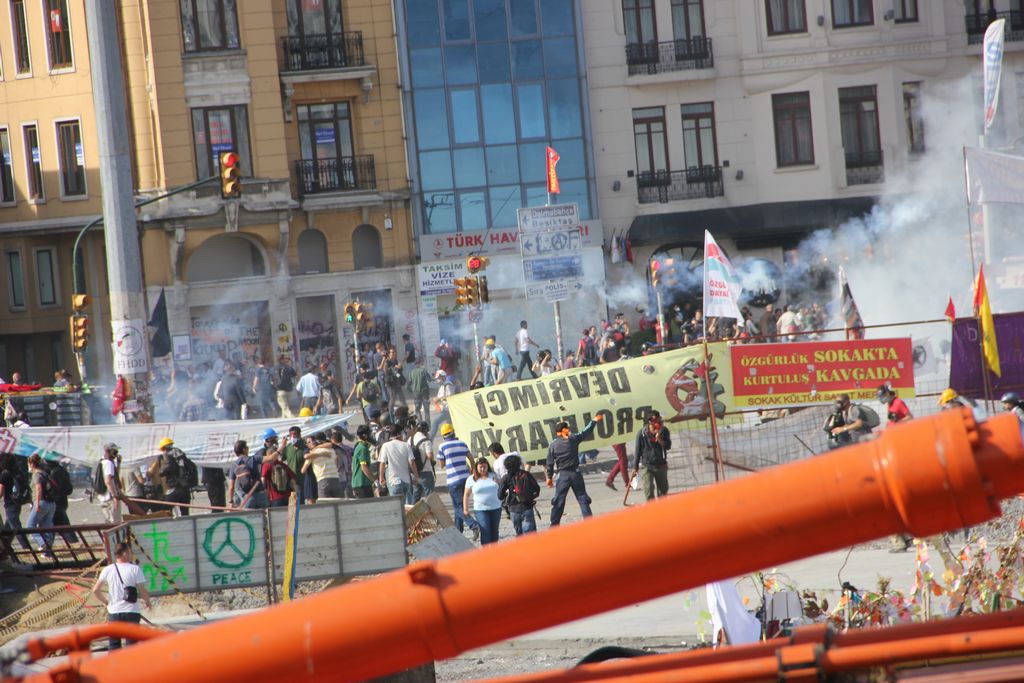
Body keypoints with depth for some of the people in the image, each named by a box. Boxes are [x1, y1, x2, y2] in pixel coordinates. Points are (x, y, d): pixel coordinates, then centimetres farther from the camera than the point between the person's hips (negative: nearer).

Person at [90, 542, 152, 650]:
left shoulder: (107, 570, 1)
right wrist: (148, 602, 12)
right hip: (132, 612, -2)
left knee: (114, 645, 10)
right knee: (131, 644, 5)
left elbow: (95, 590, -1)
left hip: (114, 612, 3)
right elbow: (142, 591, -7)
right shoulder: (135, 569, -8)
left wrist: (104, 601, 16)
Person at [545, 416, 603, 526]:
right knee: (582, 498, 8)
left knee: (558, 501, 5)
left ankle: (554, 525, 5)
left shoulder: (553, 445, -4)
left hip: (563, 475, 0)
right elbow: (586, 433, 9)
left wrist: (550, 477, 10)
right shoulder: (573, 439, -5)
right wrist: (594, 421, 25)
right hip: (575, 473, 0)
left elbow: (550, 463, -1)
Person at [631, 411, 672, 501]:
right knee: (648, 490, -10)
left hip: (661, 465, 3)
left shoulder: (664, 431, -2)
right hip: (646, 466, -3)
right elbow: (637, 450, -2)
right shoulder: (642, 433, -9)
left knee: (663, 490, 11)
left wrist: (659, 439, -23)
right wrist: (635, 467, 1)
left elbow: (668, 446, -5)